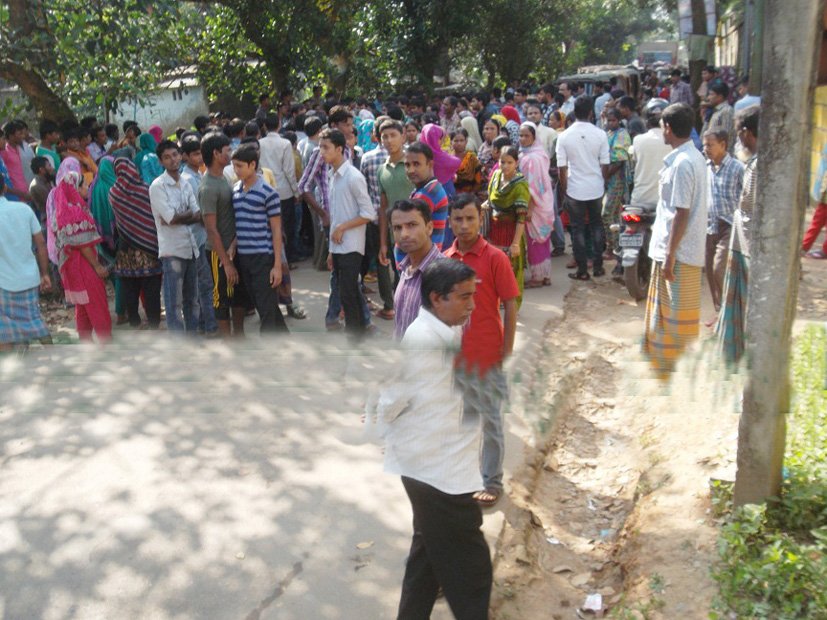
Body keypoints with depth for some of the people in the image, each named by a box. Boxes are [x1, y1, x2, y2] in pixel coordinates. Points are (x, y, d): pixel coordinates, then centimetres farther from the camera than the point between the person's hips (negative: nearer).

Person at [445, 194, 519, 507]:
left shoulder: (495, 258, -12)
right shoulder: (446, 259, 3)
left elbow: (510, 307, -9)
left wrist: (506, 352, -10)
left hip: (486, 356, -5)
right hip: (454, 355, 5)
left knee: (490, 420, 8)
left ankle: (492, 482, 22)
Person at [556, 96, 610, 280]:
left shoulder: (564, 136, -9)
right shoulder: (600, 134, -8)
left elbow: (562, 167, -6)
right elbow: (605, 164, -3)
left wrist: (564, 189, 5)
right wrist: (602, 182, 13)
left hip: (574, 189, -1)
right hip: (596, 188, 1)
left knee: (578, 229, 7)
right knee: (596, 225, 17)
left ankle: (582, 270, 9)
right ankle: (598, 266, 21)